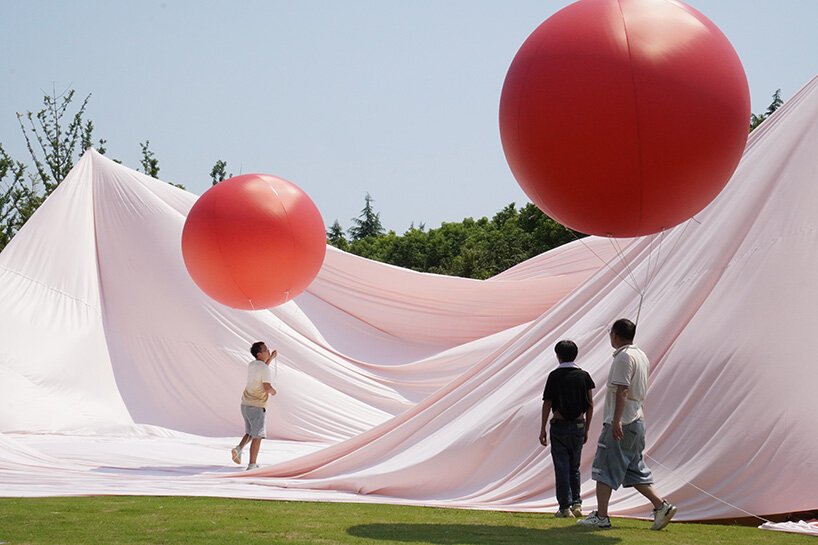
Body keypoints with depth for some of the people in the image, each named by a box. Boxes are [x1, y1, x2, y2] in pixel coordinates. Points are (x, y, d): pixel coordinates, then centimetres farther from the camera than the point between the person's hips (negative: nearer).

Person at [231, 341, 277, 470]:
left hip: (245, 405, 8)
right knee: (257, 436, 0)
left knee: (251, 433, 23)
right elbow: (267, 387, -24)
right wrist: (273, 391, -1)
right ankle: (252, 464, 1)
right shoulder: (265, 368, -15)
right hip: (257, 406, -8)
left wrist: (271, 358, 27)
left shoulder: (251, 365, 10)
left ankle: (239, 448, 2)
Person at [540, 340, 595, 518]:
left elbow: (547, 403, -7)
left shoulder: (555, 376, -6)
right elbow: (590, 405, 3)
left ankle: (565, 507, -2)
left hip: (560, 425, -3)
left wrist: (543, 429, -2)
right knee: (574, 467, 15)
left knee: (562, 468, 1)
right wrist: (586, 429, 12)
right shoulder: (583, 375, 2)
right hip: (579, 425, 3)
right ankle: (576, 503, 8)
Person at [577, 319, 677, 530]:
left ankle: (601, 516, -4)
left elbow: (622, 391, -22)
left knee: (605, 467, -4)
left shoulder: (624, 357, -13)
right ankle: (661, 506, 4)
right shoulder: (641, 356, 16)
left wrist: (616, 421, -26)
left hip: (621, 424, -10)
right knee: (634, 471, 12)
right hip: (637, 420, 10)